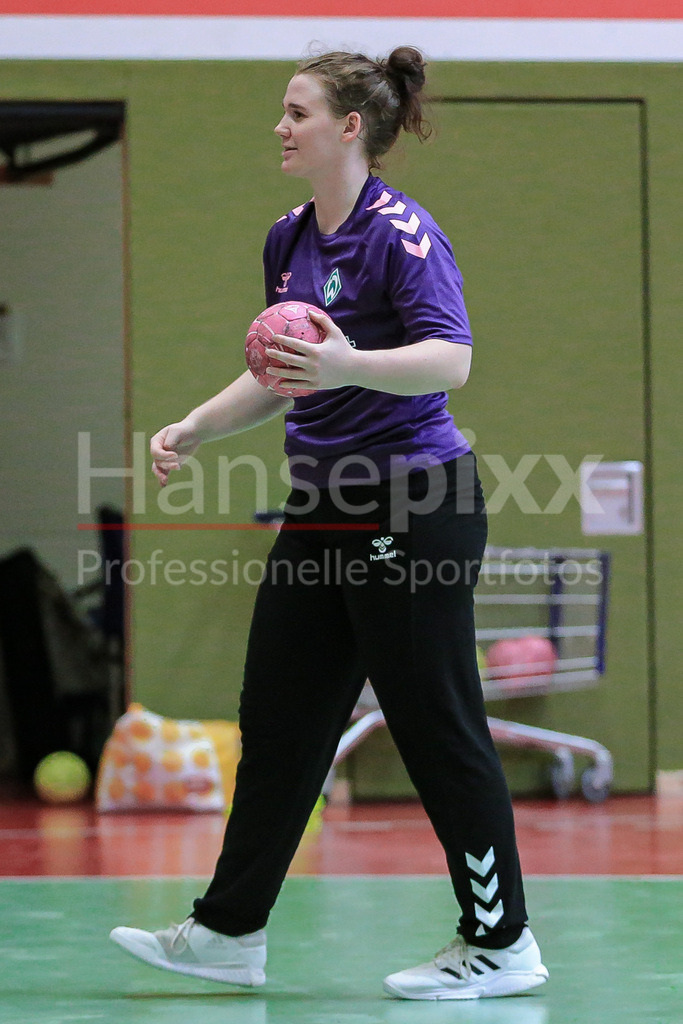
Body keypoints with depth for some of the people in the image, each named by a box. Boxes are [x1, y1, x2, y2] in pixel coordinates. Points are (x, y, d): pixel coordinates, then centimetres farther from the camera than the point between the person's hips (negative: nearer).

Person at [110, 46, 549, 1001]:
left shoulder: (403, 233, -14)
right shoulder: (289, 240, 12)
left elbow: (449, 355, -26)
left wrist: (351, 365, -41)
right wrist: (192, 429, 17)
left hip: (413, 512, -9)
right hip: (324, 512, 9)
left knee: (438, 727, -3)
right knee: (278, 718, 11)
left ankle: (502, 942, 8)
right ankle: (228, 931, 18)